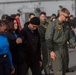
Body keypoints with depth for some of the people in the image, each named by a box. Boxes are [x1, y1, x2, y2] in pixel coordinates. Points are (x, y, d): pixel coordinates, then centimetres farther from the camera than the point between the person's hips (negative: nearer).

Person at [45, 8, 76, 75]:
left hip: (64, 49, 7)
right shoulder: (53, 25, -11)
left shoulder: (66, 25, 10)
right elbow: (48, 39, -13)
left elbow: (71, 37, 16)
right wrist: (51, 51, -16)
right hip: (56, 50, -7)